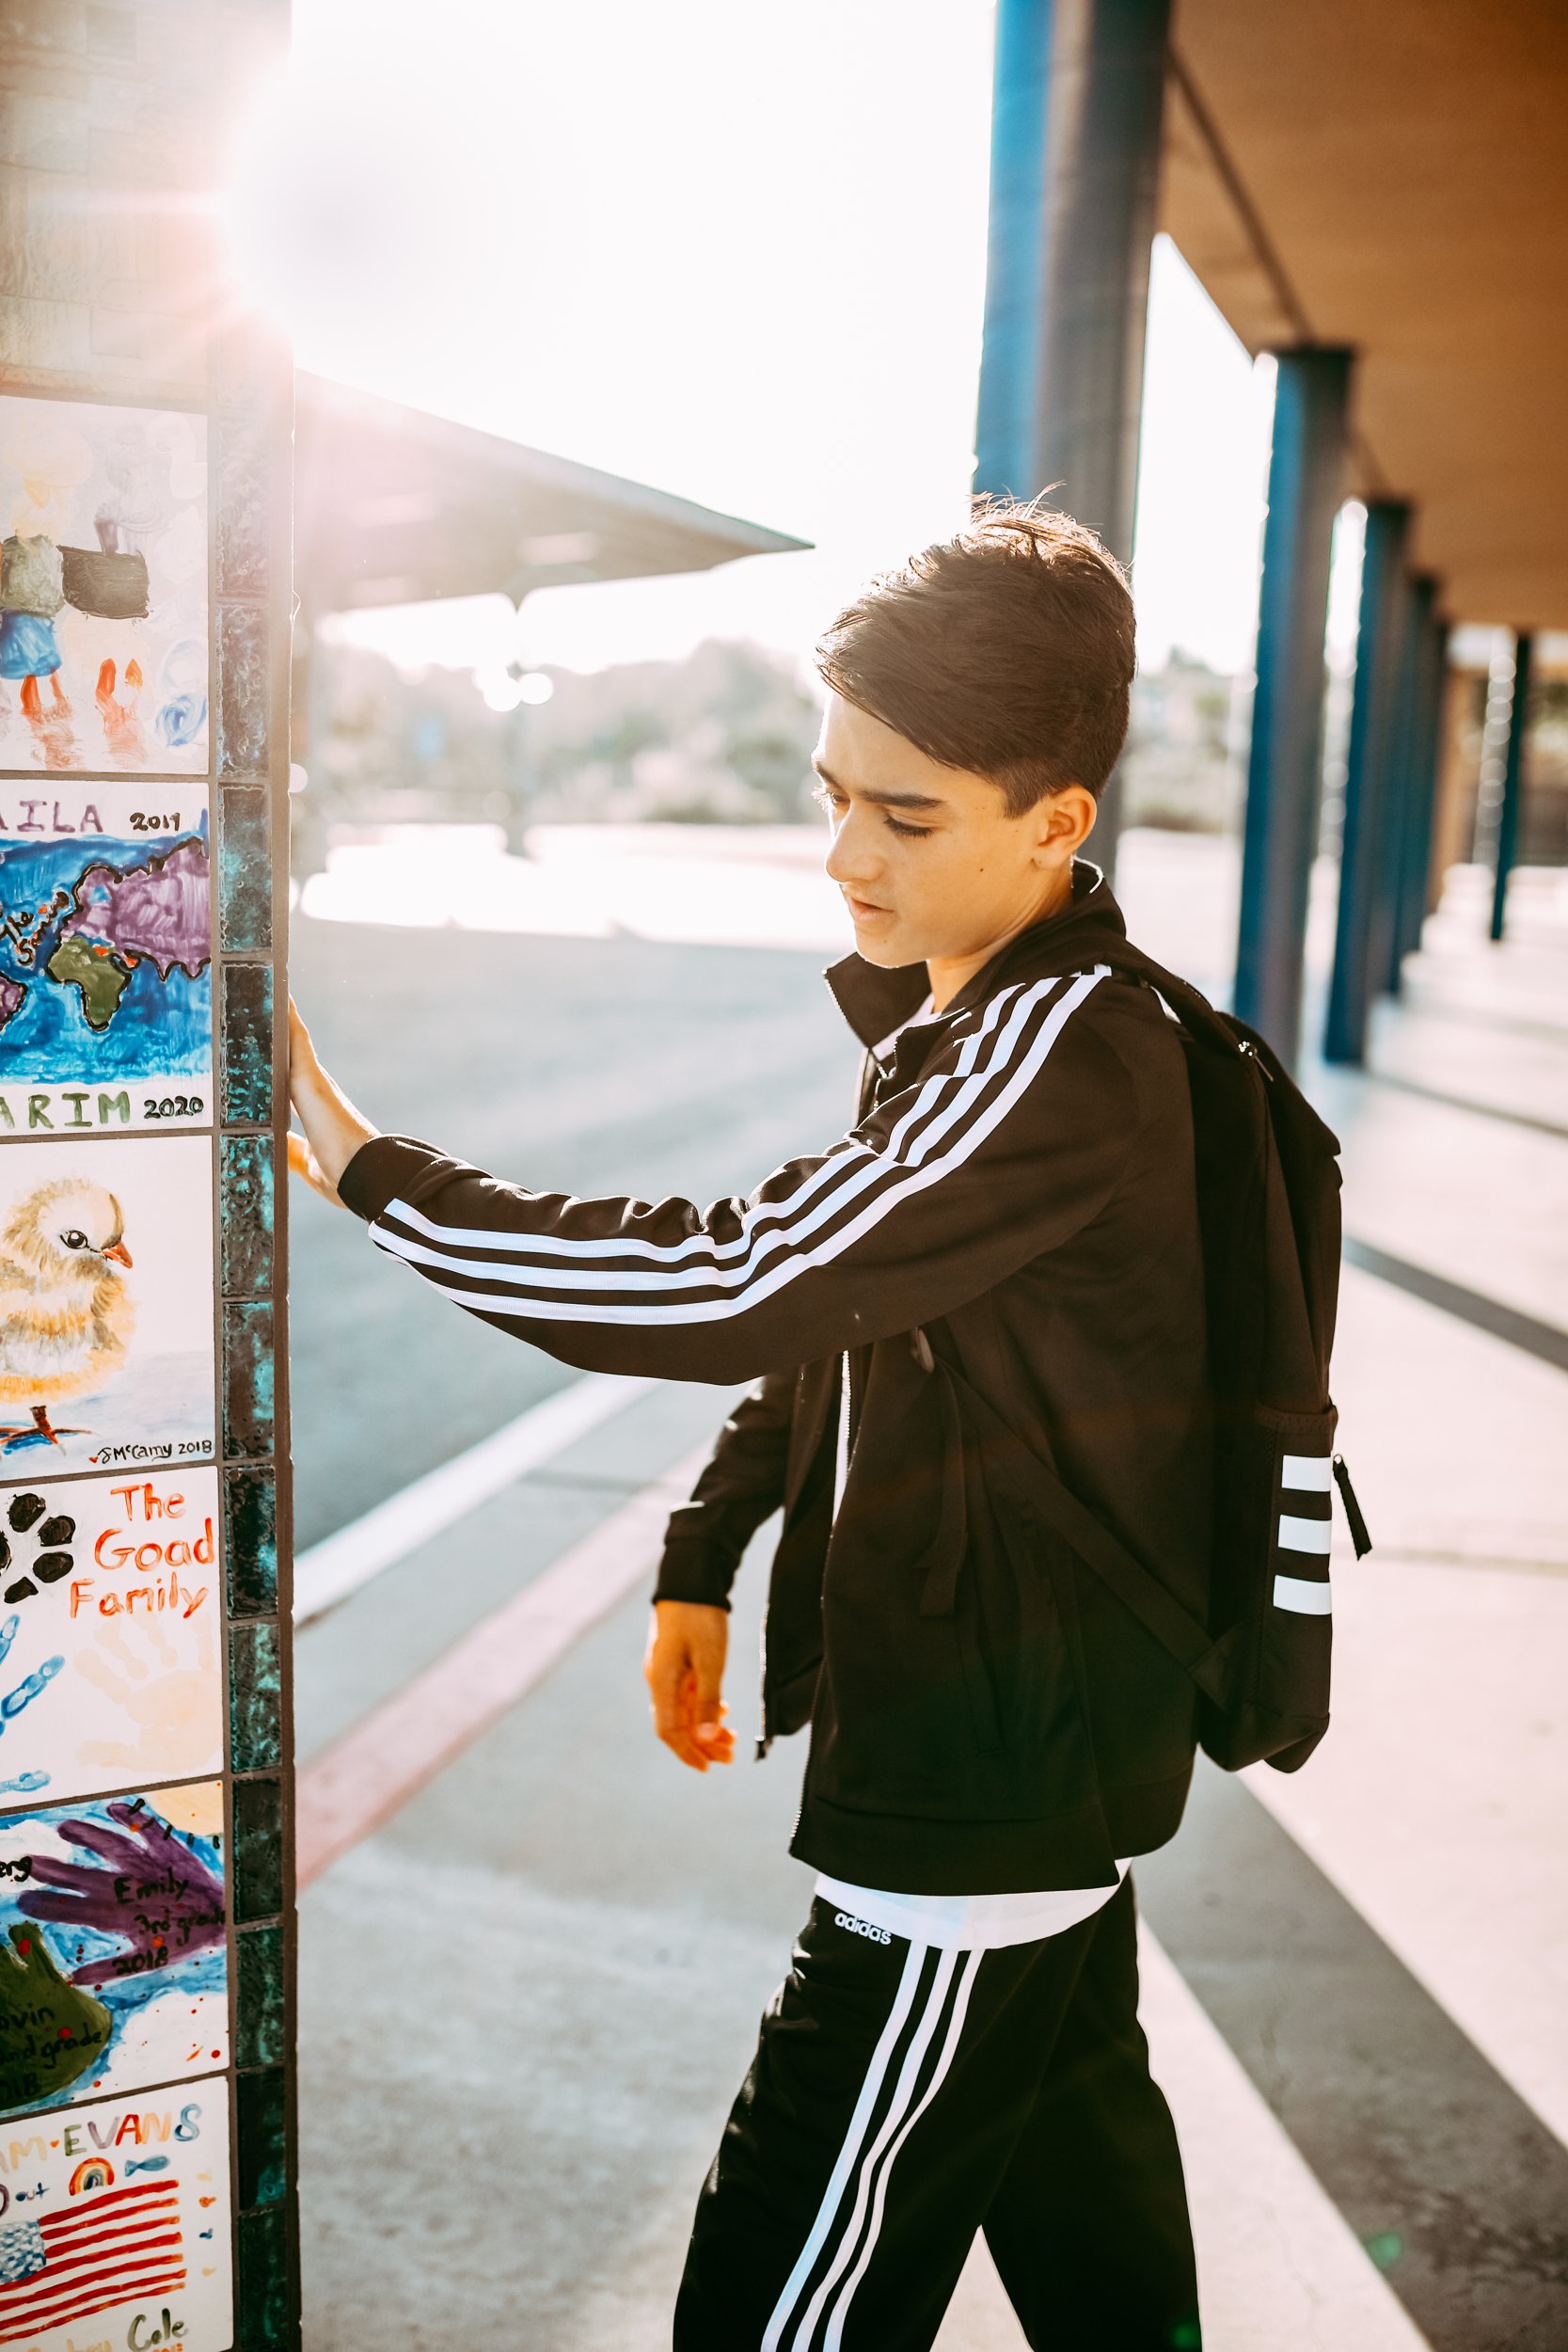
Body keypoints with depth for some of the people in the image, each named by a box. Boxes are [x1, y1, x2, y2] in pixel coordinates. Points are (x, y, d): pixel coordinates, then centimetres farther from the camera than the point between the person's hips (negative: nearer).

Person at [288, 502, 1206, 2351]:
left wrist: (362, 1171, -21)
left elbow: (740, 1286, -29)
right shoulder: (951, 1014, 7)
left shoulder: (1070, 1054, -24)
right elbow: (833, 1305, 16)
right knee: (1072, 2176, 26)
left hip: (983, 1799, -9)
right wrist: (703, 1557, 10)